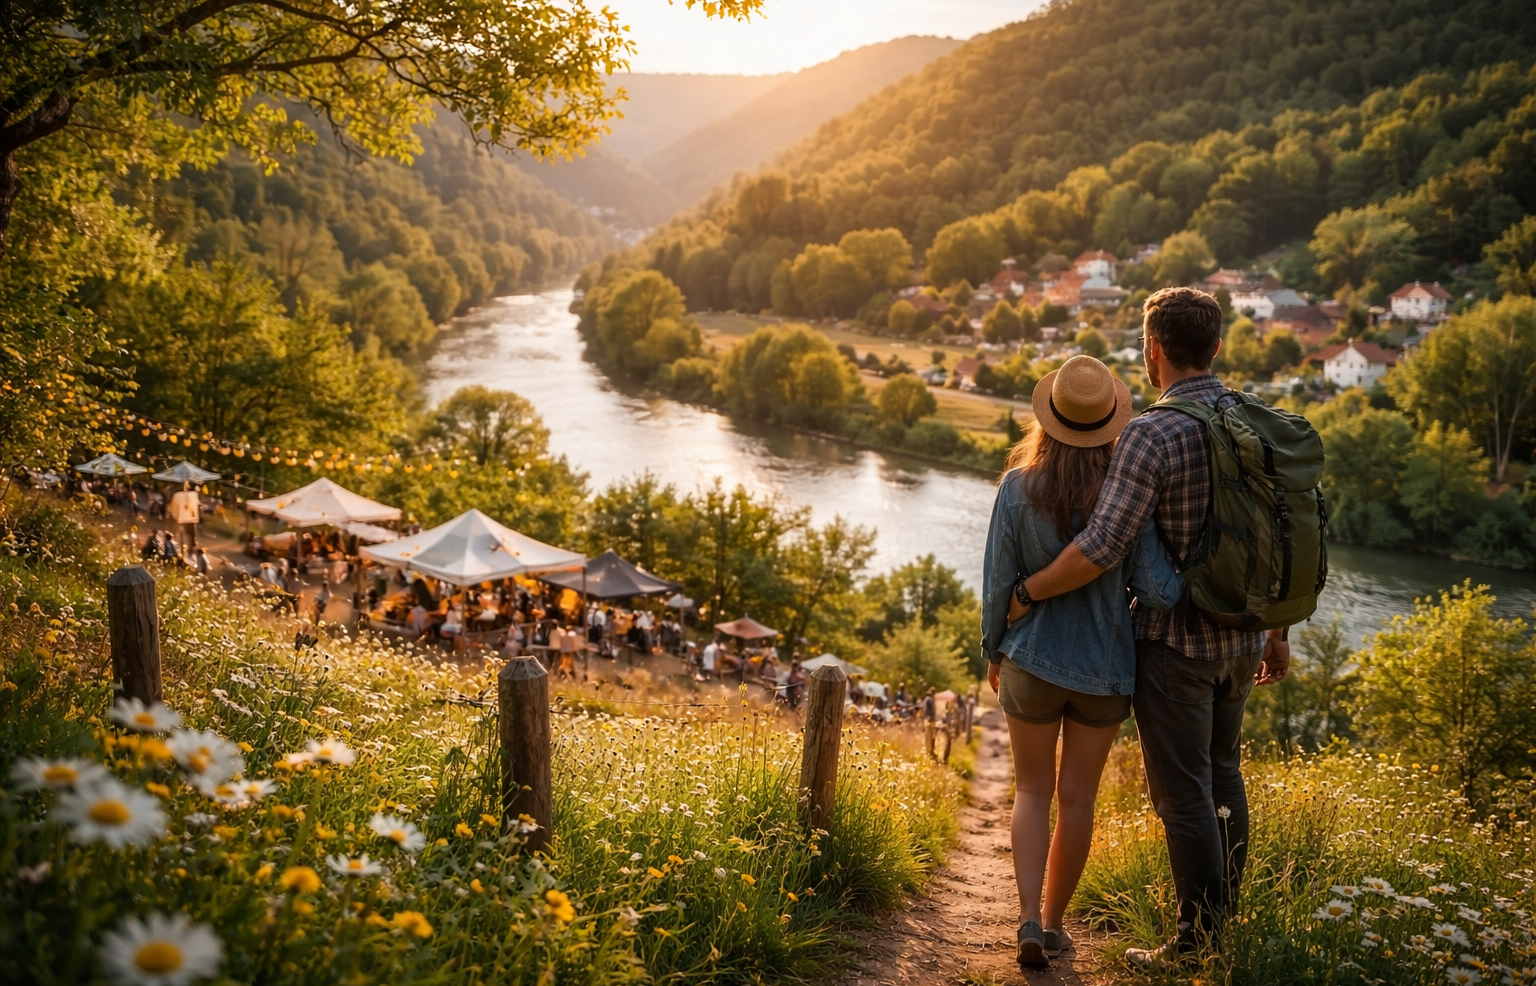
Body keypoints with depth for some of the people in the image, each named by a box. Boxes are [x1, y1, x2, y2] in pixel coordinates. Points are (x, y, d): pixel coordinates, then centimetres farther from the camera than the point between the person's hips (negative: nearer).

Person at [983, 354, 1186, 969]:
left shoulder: (1018, 486, -11)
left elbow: (997, 583, -5)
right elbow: (1156, 588, -14)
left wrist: (993, 652, 10)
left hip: (1032, 662, 0)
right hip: (1105, 669, 0)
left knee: (1033, 791, 15)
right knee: (1077, 798, 15)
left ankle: (1029, 919, 2)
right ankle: (1053, 920, 26)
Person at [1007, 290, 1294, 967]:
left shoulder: (1151, 435, -20)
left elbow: (1101, 549, -26)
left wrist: (1026, 593, -11)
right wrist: (1277, 631, 17)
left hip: (1175, 639, -7)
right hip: (1242, 635, 7)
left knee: (1183, 794, 4)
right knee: (1223, 774, 22)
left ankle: (1195, 942, 14)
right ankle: (1225, 921, 34)